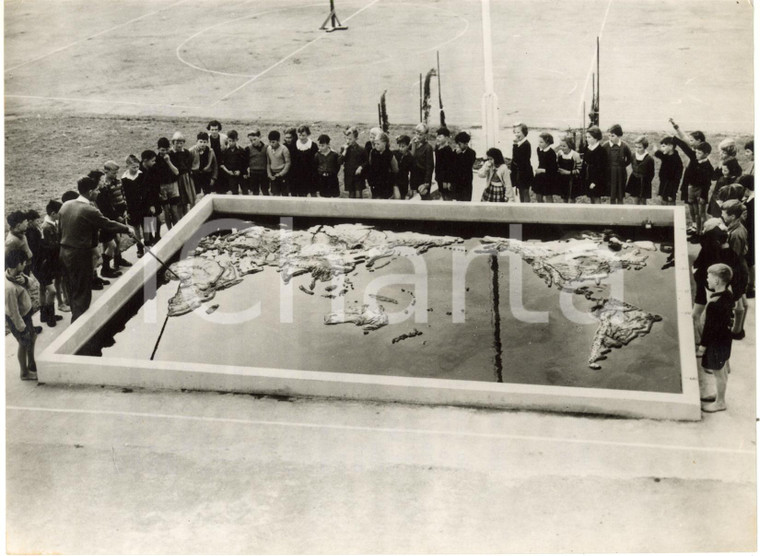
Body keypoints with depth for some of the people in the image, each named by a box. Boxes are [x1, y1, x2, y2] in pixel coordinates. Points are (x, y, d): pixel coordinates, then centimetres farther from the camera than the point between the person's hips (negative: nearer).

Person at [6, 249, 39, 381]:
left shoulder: (14, 272, -15)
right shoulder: (10, 288, -39)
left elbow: (29, 281, 3)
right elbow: (13, 313, -30)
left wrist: (24, 280, -21)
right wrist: (22, 328, -18)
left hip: (25, 313, 8)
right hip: (17, 319, -8)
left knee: (32, 337, 27)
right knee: (24, 344, 15)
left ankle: (31, 364, 51)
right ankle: (25, 373, 40)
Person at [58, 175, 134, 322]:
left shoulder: (66, 205, 2)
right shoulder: (89, 210, -21)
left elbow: (61, 227, 10)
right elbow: (108, 224, -11)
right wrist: (127, 229, 4)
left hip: (64, 253, 8)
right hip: (80, 255, -8)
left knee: (73, 290, 22)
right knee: (82, 293, 4)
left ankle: (76, 319, 36)